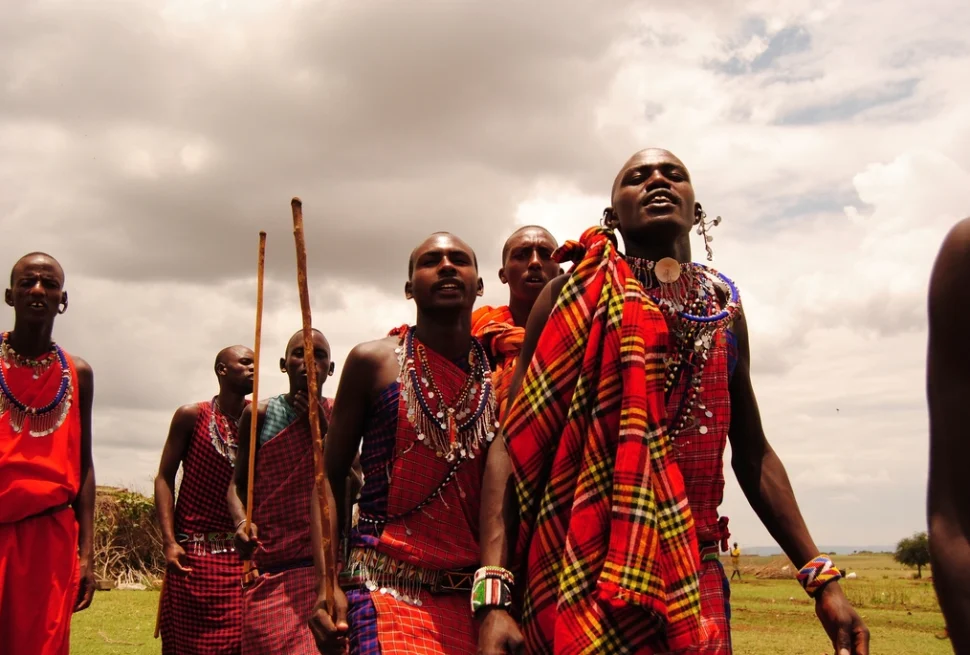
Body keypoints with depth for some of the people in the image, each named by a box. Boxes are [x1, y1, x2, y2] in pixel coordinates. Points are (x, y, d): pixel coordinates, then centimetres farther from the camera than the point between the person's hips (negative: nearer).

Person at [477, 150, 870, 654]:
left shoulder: (724, 308, 10)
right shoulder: (576, 295, -3)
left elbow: (752, 454, 16)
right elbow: (515, 444, -8)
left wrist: (821, 577, 11)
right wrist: (495, 597, -19)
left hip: (695, 573, 4)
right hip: (581, 569, -3)